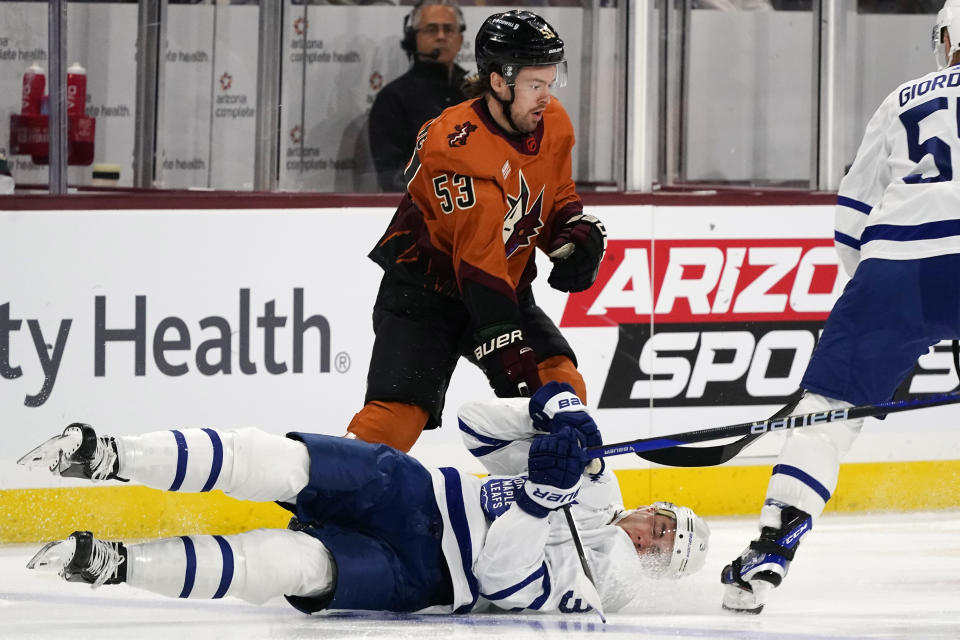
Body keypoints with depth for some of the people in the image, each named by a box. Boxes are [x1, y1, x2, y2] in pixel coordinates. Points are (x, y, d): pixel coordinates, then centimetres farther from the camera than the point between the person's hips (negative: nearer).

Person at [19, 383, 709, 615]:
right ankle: (109, 456, -32)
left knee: (296, 565, -33)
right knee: (284, 463, -25)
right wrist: (549, 409, -3)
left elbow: (499, 576, -16)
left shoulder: (600, 582, 2)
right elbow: (482, 425, 16)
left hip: (413, 577, -4)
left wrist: (544, 497, -26)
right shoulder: (596, 486, 19)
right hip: (410, 493, 4)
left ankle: (113, 564, -36)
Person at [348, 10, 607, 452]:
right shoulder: (459, 149, -29)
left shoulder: (552, 126, -5)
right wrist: (514, 363, -34)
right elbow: (480, 269, -32)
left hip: (507, 285, 7)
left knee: (559, 383, -9)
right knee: (398, 412, -21)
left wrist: (579, 233, -9)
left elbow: (557, 200, 15)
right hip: (424, 293, -7)